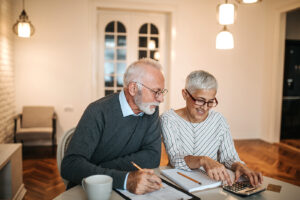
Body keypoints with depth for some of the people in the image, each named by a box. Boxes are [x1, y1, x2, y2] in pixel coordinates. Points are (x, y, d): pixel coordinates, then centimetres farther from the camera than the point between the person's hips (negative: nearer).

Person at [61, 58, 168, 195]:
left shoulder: (151, 111, -2)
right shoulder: (99, 112, -17)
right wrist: (125, 179, -37)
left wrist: (98, 170, -18)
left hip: (125, 191, 5)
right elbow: (70, 165, -25)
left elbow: (153, 157, -9)